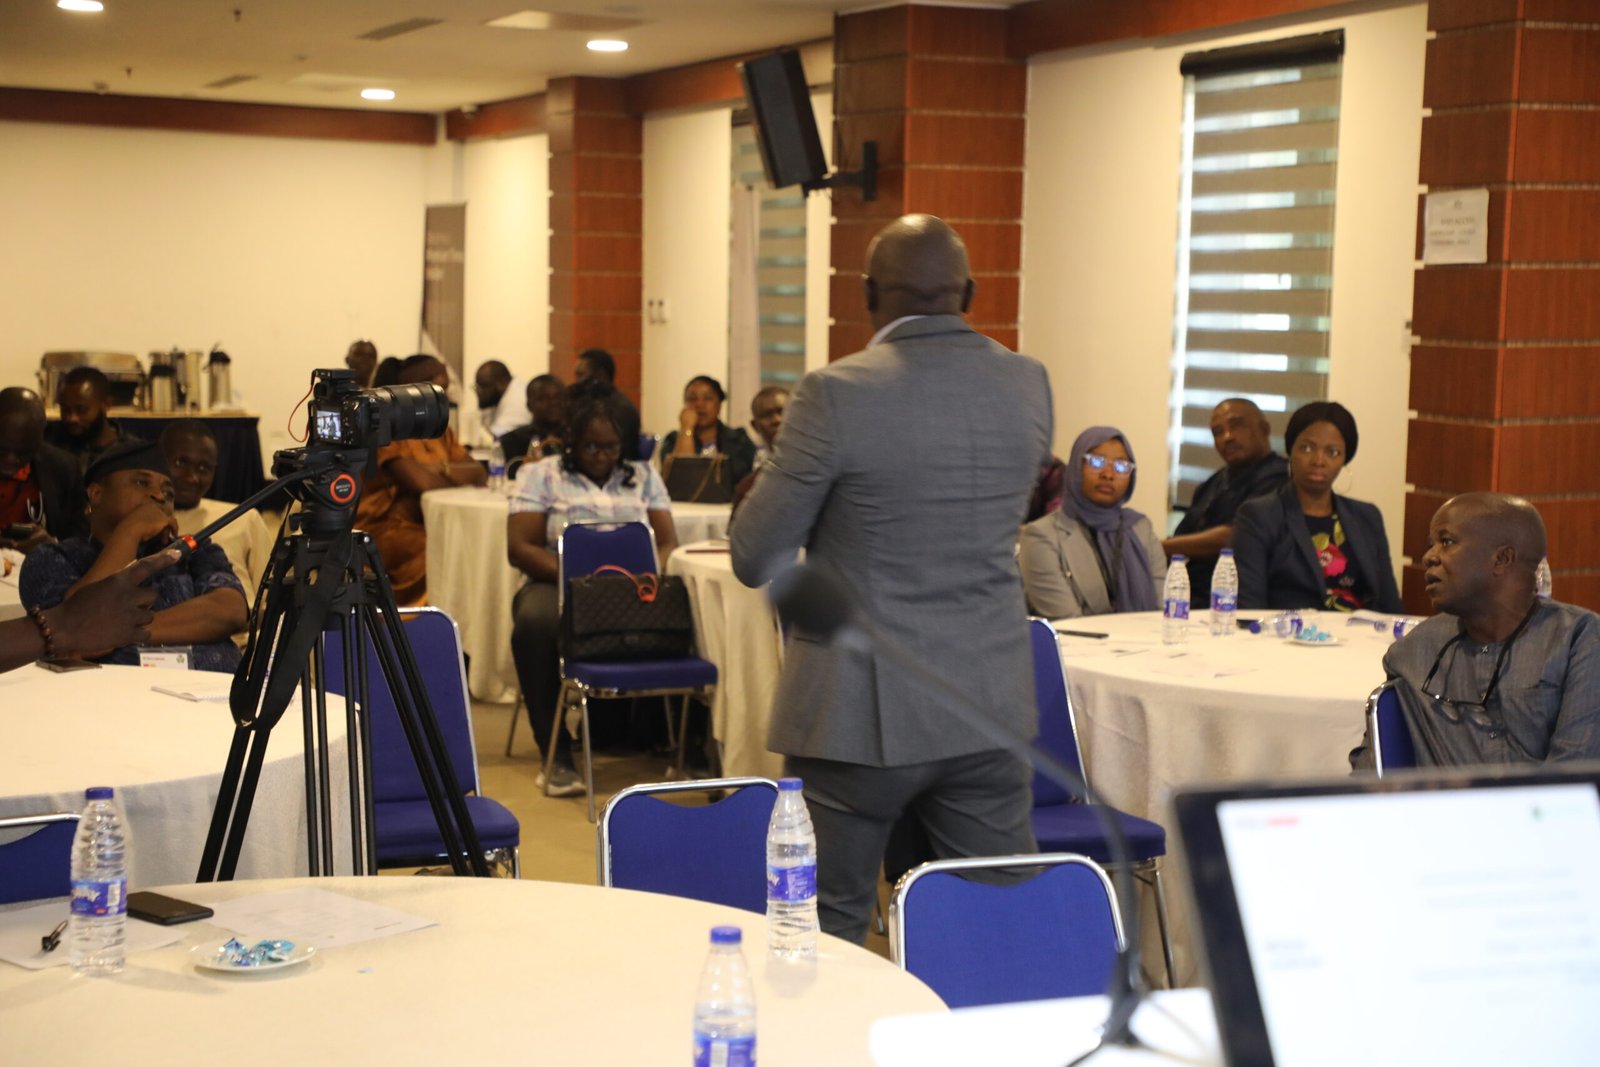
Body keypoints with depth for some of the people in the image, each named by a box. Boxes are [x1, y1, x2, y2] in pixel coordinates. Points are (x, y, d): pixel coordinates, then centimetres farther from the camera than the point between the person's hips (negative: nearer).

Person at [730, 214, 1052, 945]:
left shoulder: (837, 395, -14)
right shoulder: (1028, 384, 0)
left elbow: (755, 560, -8)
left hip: (860, 715, -4)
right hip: (991, 707, 4)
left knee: (829, 935, 9)